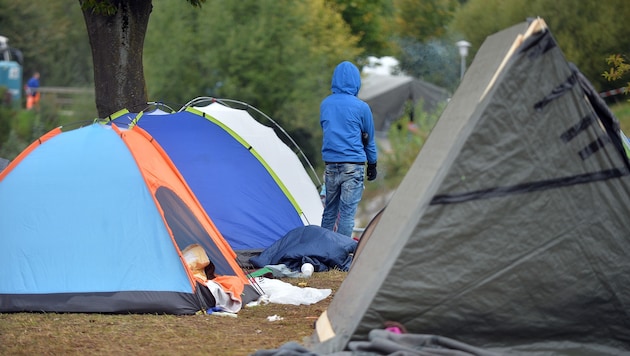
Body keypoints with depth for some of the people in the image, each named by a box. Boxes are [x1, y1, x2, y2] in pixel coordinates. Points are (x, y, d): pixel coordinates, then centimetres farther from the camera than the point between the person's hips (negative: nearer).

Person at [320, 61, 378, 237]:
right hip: (353, 165, -5)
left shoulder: (325, 104, 6)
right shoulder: (361, 107, -6)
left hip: (330, 165, 5)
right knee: (347, 213, -2)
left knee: (329, 210, 15)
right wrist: (372, 164, 18)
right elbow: (369, 139, 5)